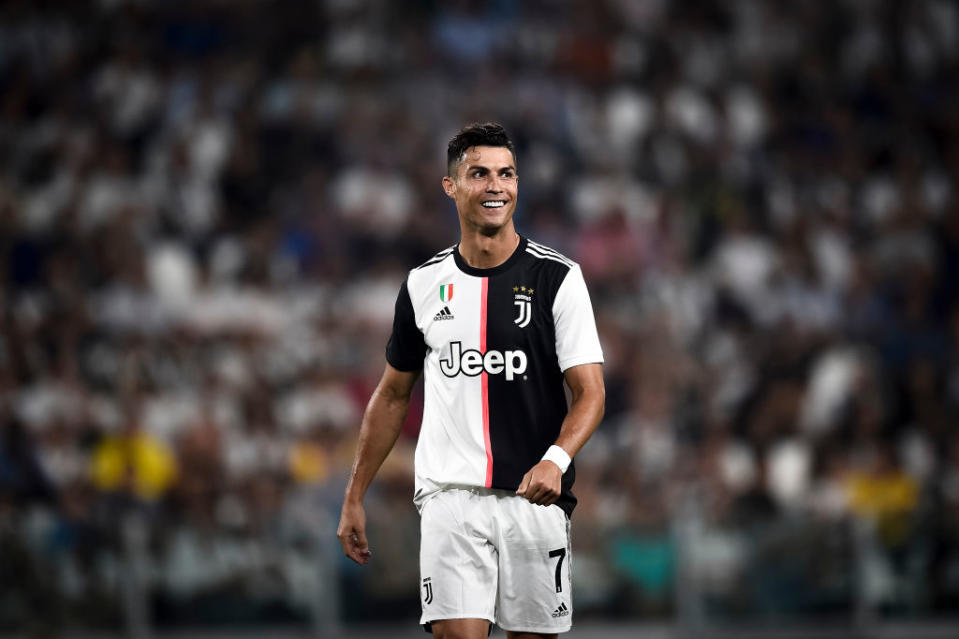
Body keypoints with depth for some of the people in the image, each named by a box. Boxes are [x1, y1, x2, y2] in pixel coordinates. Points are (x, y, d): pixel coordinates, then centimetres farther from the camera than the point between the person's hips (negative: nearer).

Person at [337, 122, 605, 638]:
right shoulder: (424, 284, 7)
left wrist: (555, 460, -25)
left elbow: (589, 392, -6)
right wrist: (354, 497, 15)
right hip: (450, 496, 1)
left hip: (534, 497, -1)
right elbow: (392, 395, 17)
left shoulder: (557, 278, -1)